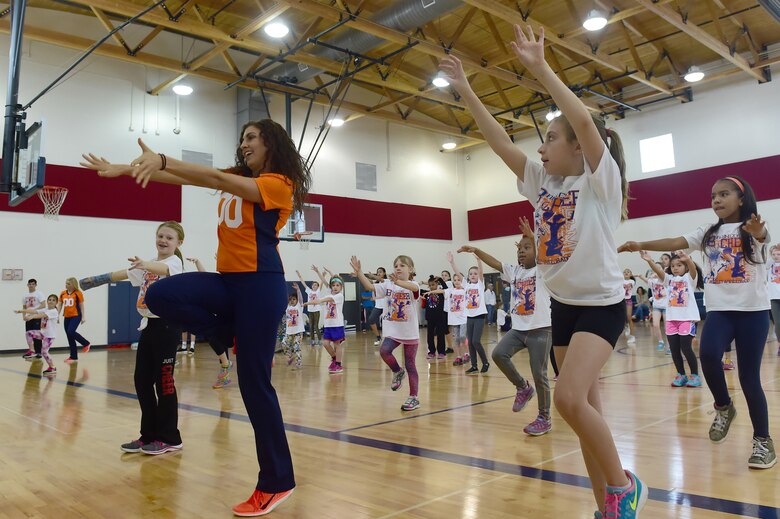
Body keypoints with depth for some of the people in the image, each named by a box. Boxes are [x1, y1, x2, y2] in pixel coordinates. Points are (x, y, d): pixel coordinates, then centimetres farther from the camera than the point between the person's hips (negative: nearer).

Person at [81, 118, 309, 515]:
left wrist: (162, 161, -28)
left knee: (253, 381, -6)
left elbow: (217, 179, -20)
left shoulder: (279, 183, -6)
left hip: (260, 284, -7)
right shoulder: (238, 177, 18)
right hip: (228, 280, 7)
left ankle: (277, 482, 8)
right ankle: (234, 335, 4)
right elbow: (200, 179, 11)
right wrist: (124, 169, 6)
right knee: (160, 296, -17)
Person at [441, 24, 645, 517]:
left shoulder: (601, 179, -8)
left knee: (569, 398, -21)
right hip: (562, 305, 7)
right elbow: (500, 140, 5)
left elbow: (584, 121, -24)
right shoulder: (542, 183, 9)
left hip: (602, 303, -7)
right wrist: (464, 89, 2)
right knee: (585, 407, 8)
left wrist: (541, 68, -24)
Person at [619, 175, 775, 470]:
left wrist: (756, 229, -52)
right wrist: (641, 245, -14)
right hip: (719, 310, 3)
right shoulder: (708, 233, 10)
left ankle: (763, 441, 19)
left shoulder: (753, 229, -3)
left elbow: (761, 234, -27)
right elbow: (675, 243, 1)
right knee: (708, 354, -24)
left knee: (749, 377, -1)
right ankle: (723, 407, 5)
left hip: (753, 310, -3)